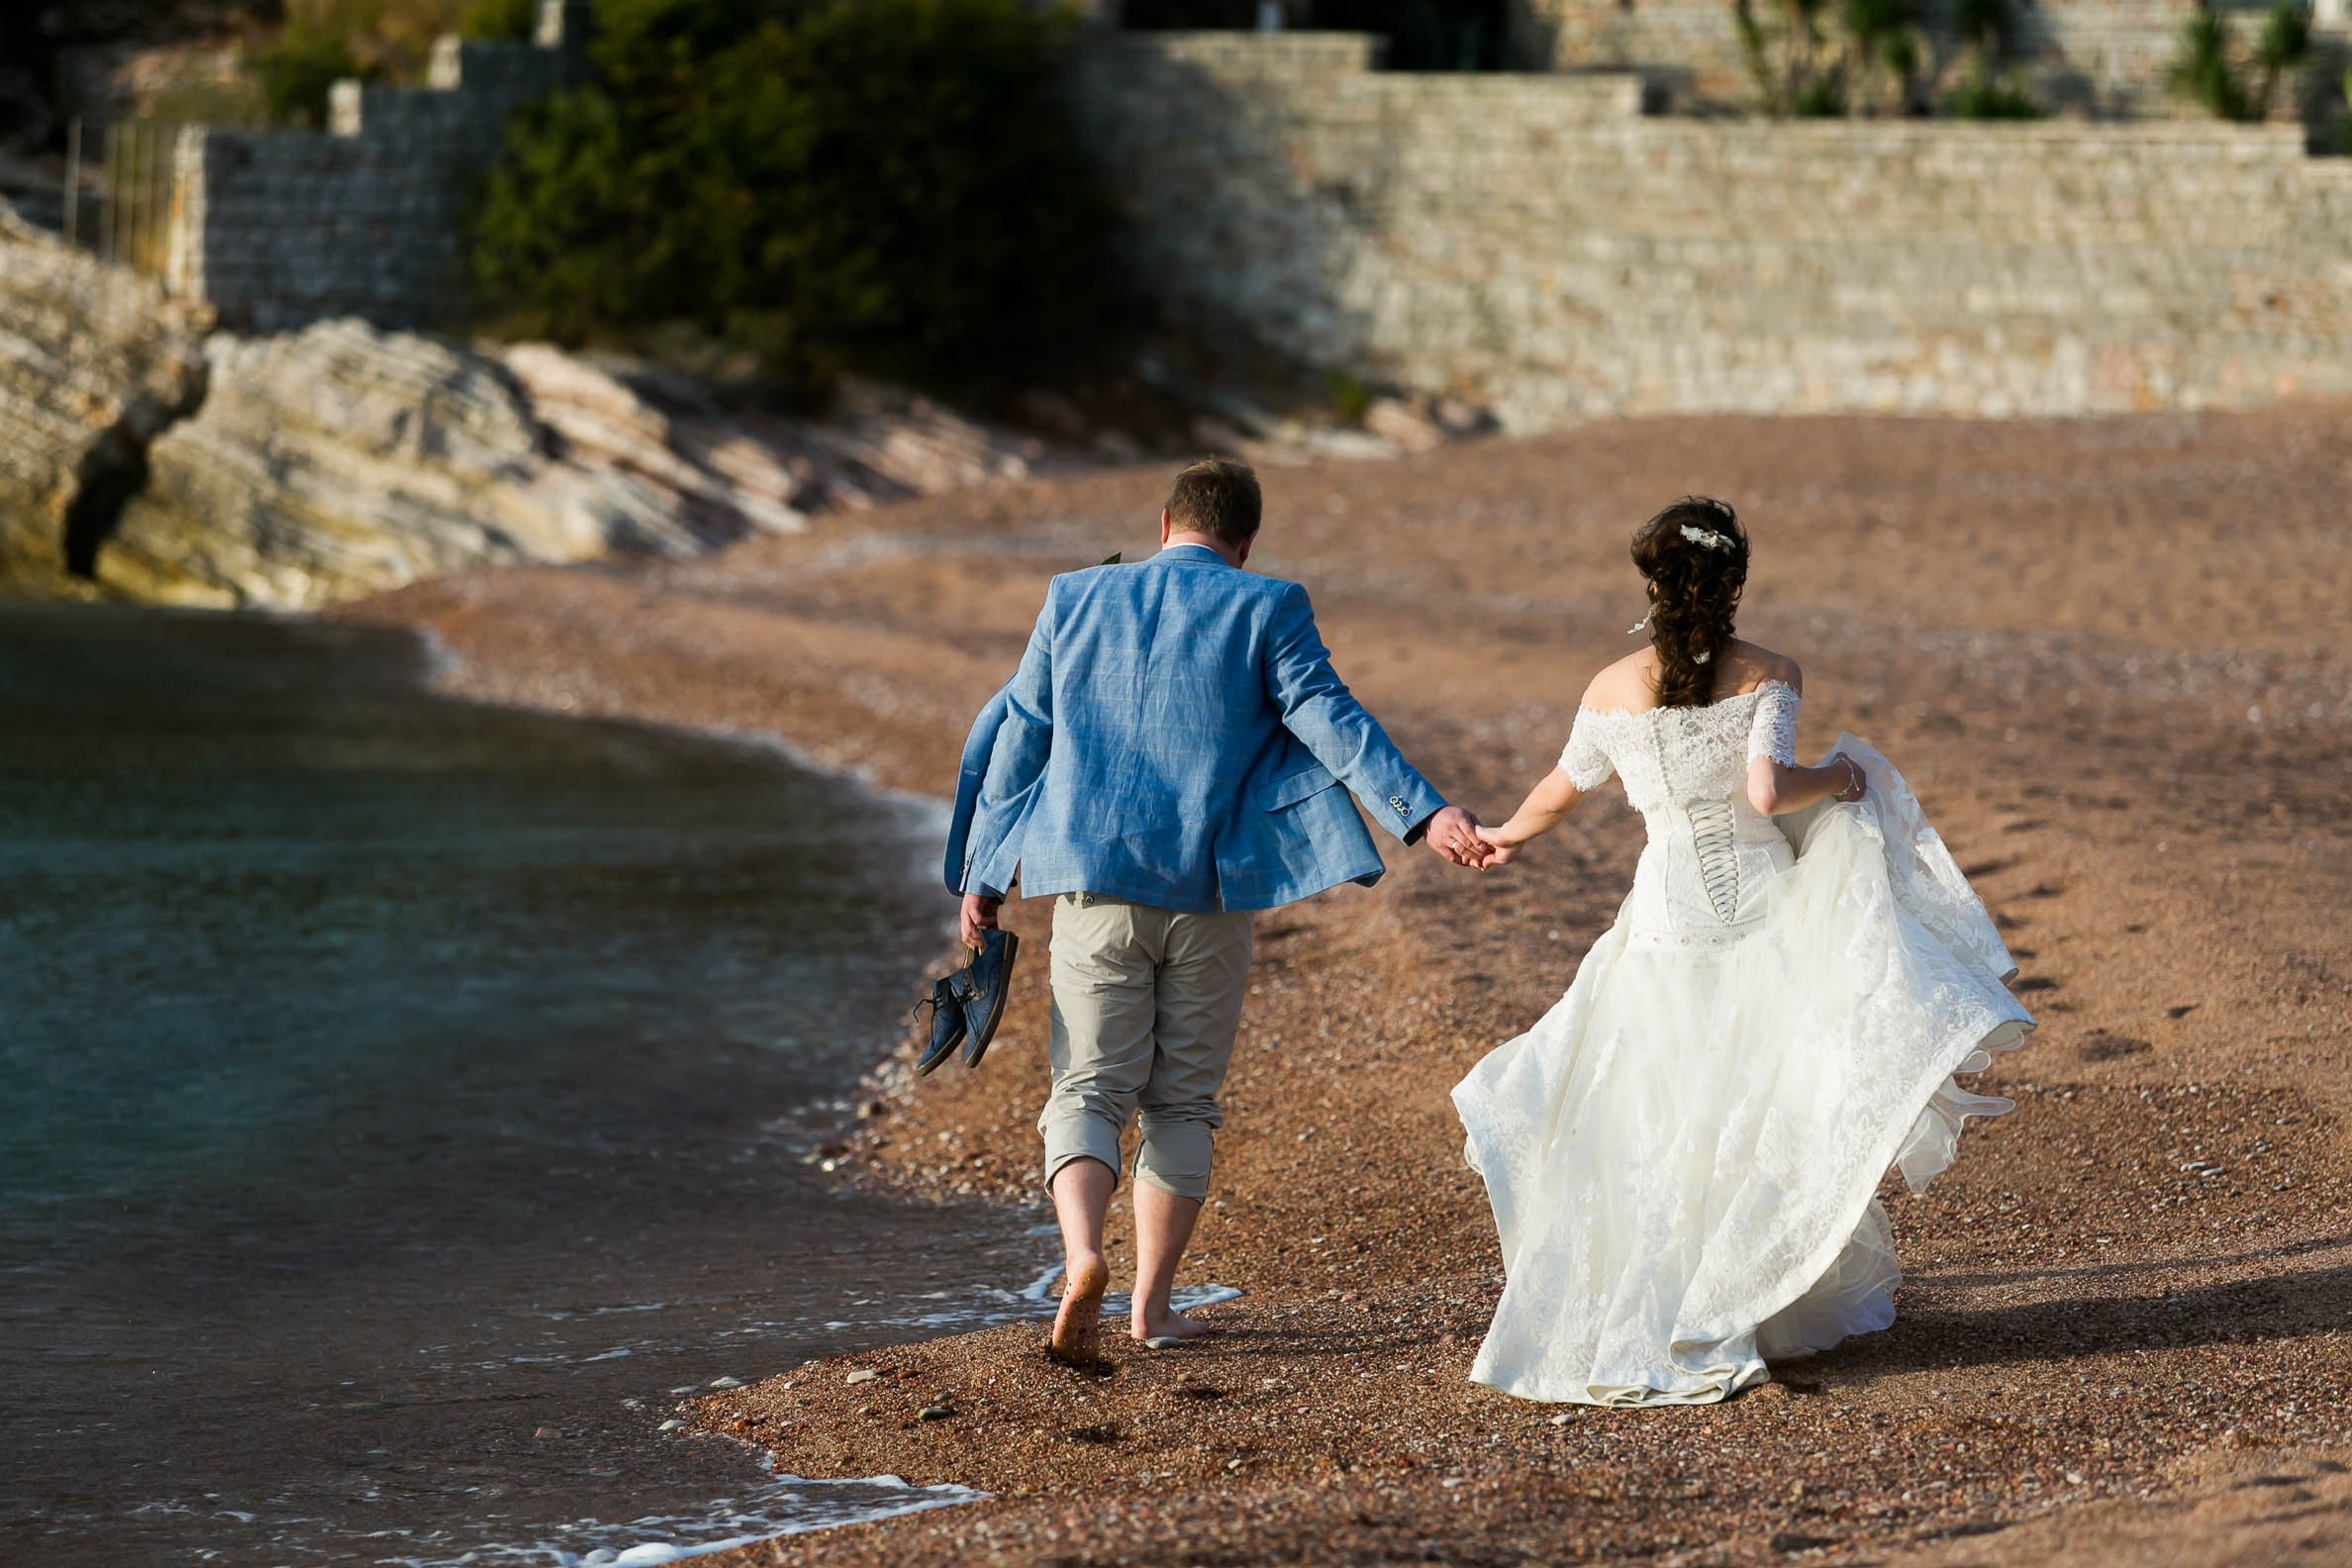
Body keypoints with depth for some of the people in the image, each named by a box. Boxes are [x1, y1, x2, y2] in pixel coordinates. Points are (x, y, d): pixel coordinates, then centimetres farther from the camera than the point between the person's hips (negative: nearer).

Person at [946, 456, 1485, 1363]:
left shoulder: (1076, 601, 7)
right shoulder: (1264, 611, -1)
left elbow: (1017, 741, 9)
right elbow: (1329, 720, -13)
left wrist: (983, 879, 15)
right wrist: (1423, 814, -18)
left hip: (1095, 885, 1)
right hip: (1210, 893, -1)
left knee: (1090, 1091, 3)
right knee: (1183, 1100, 12)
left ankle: (1081, 1256, -23)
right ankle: (1153, 1304, 11)